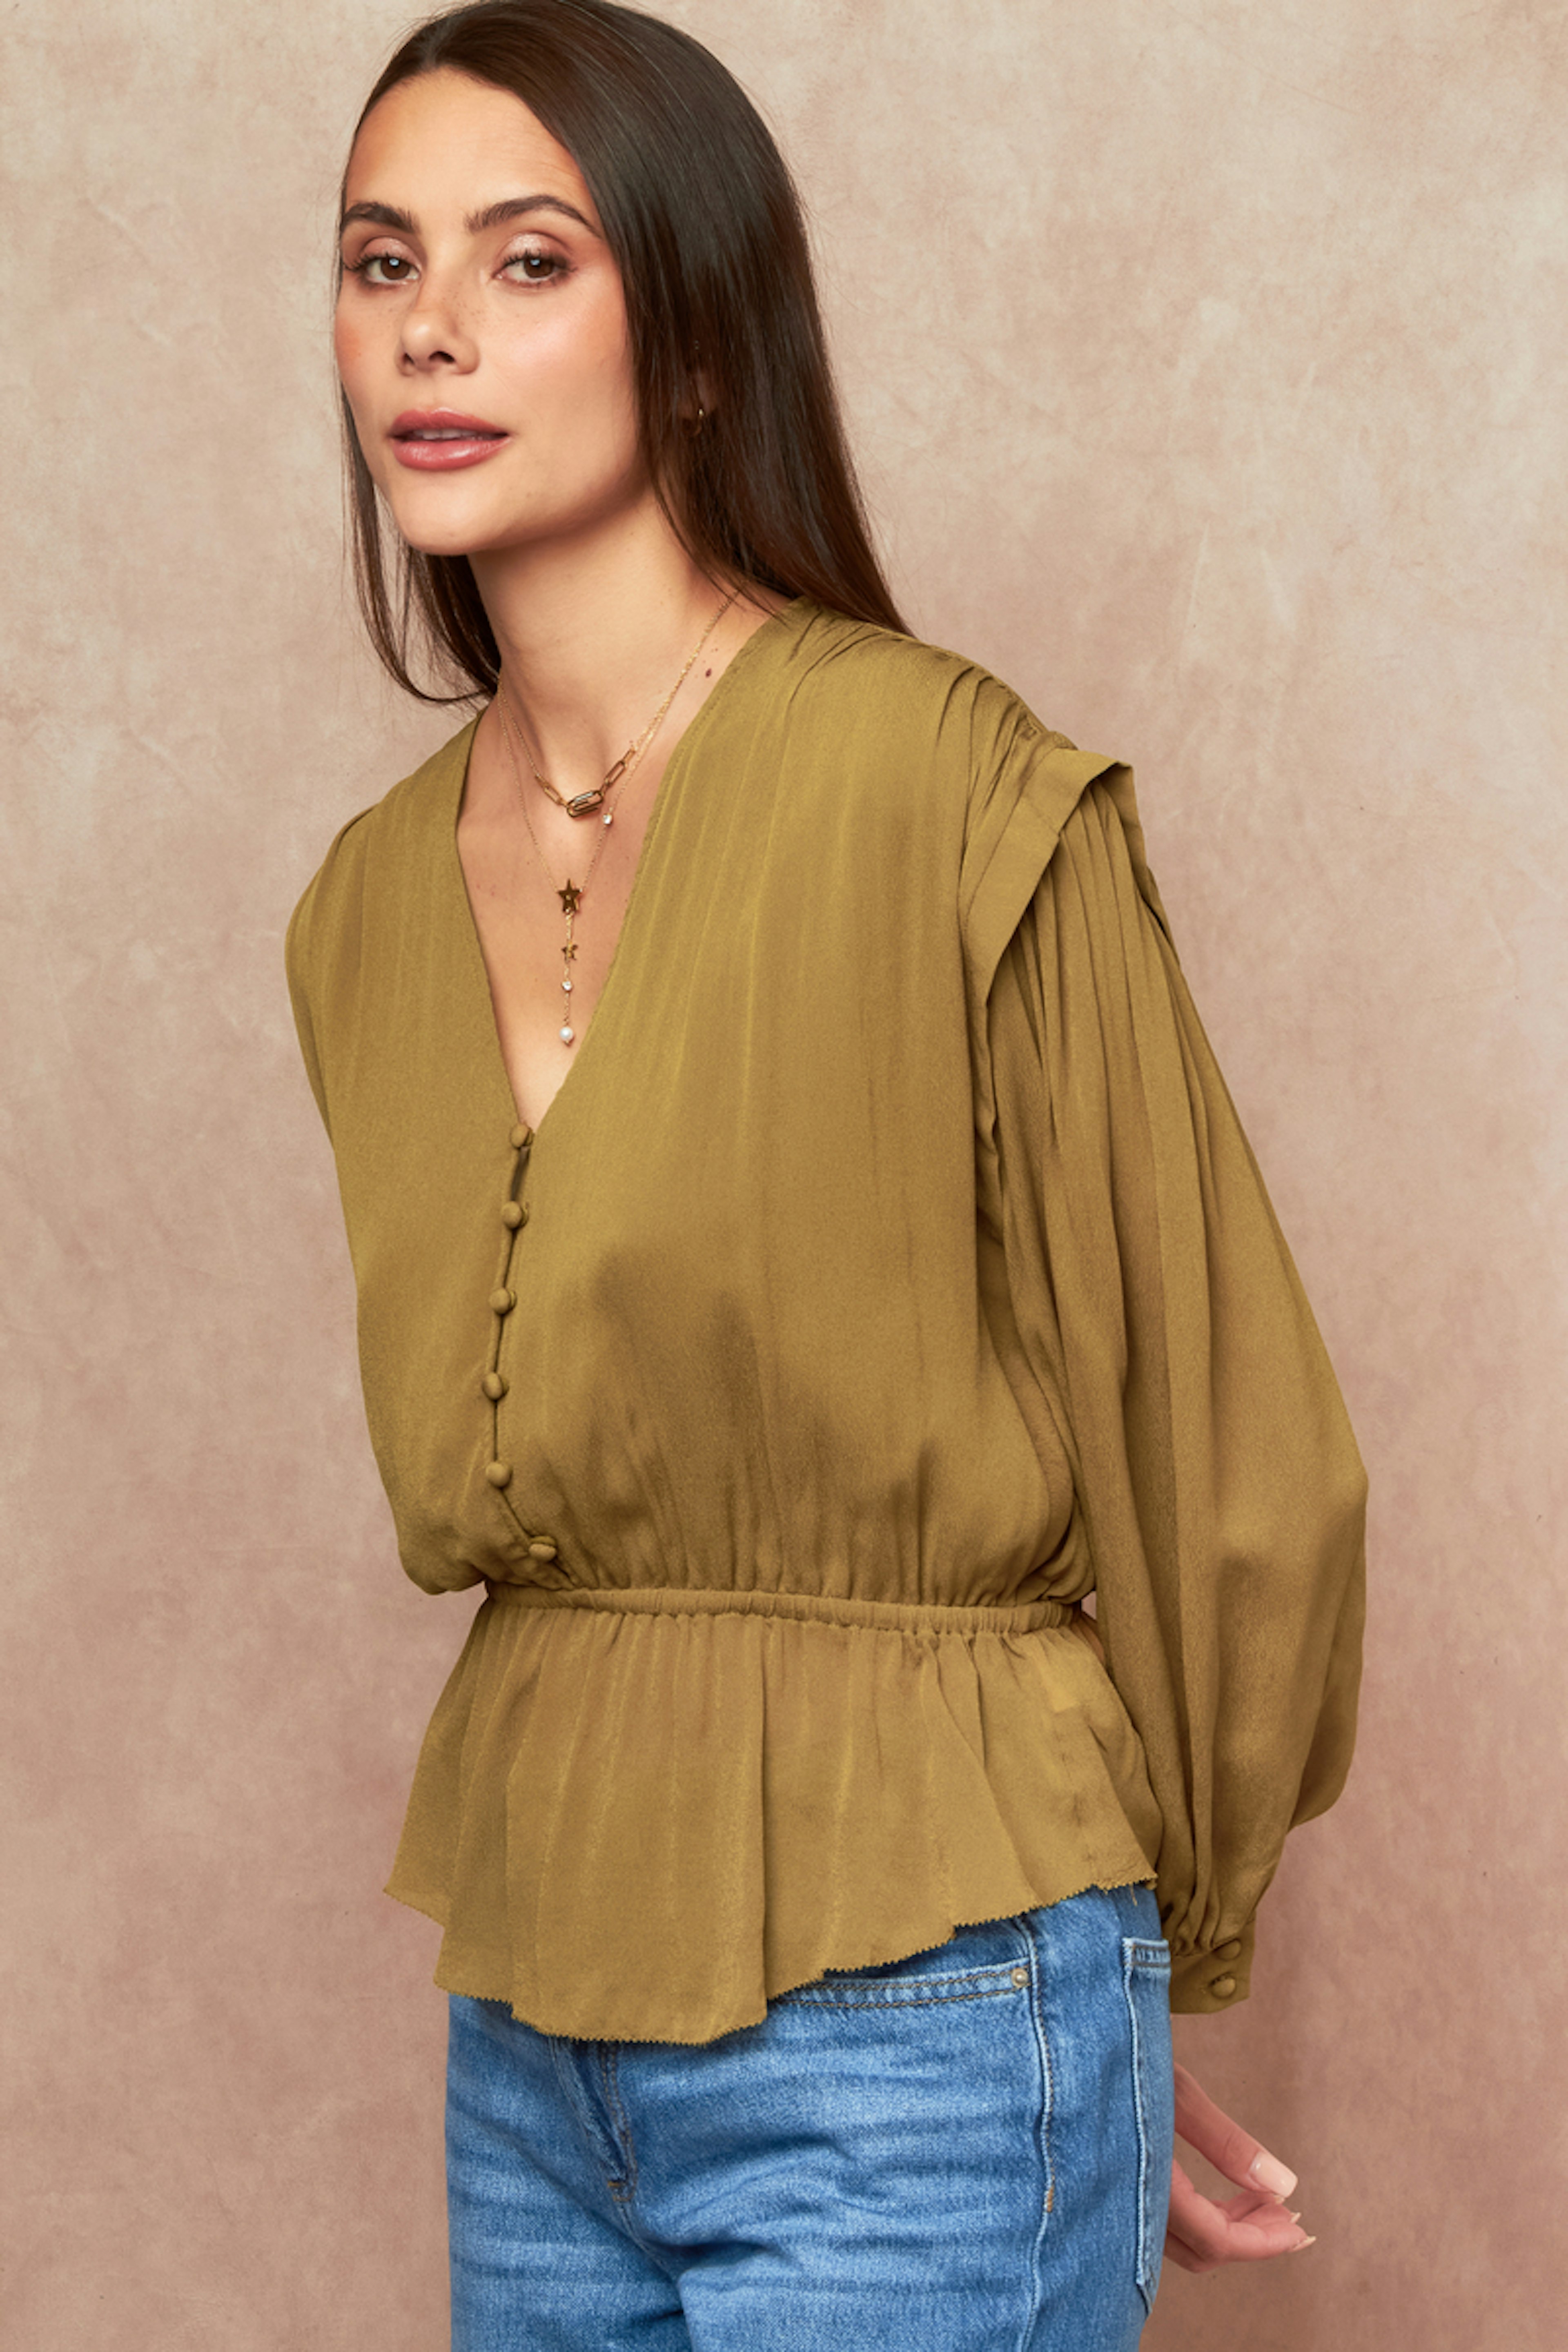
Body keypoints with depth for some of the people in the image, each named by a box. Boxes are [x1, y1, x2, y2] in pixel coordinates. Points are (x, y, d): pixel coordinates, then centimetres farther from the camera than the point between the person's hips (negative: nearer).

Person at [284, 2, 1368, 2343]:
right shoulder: (372, 903, 6)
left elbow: (1218, 1443, -5)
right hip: (534, 2017, 6)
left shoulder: (950, 793, -13)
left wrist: (1159, 1954, 9)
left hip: (900, 2056, -5)